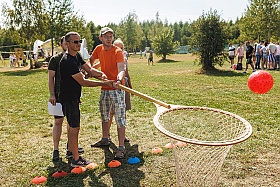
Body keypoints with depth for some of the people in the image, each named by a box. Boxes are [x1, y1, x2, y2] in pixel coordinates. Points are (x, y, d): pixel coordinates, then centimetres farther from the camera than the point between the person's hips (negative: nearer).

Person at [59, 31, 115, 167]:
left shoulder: (77, 56, 10)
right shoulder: (67, 61, -23)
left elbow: (89, 70, 11)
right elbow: (83, 82, -24)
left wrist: (101, 74, -10)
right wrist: (104, 84, -21)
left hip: (74, 97, 10)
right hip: (68, 98, -10)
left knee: (73, 126, 17)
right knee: (74, 128, -5)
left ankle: (72, 152, 31)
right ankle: (76, 159, 5)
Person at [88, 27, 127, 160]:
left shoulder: (117, 51, -14)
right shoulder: (99, 49, 4)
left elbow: (121, 70, -28)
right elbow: (90, 60, 24)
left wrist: (119, 80, -48)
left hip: (116, 89, -7)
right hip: (104, 89, 7)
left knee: (120, 118, -6)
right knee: (104, 115, 20)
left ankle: (121, 148, 0)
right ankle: (105, 140, 39)